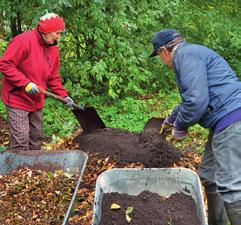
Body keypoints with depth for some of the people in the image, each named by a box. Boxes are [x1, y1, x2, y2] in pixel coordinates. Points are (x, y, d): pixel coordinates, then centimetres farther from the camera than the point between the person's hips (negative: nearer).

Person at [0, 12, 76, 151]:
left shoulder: (53, 49, 7)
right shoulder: (24, 41, -18)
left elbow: (53, 77, 14)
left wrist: (63, 95, 3)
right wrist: (25, 83, -25)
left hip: (37, 102, 8)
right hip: (18, 99, -8)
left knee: (36, 139, 16)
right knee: (21, 141, -7)